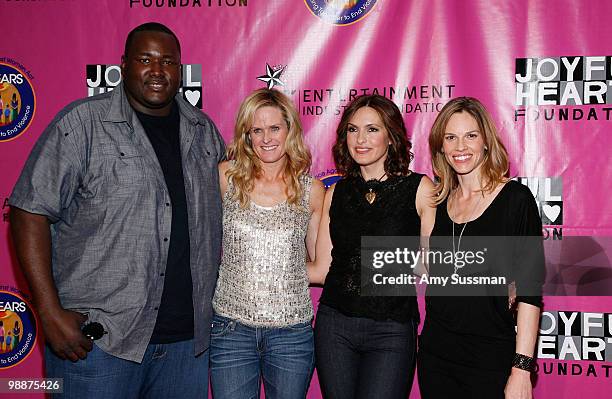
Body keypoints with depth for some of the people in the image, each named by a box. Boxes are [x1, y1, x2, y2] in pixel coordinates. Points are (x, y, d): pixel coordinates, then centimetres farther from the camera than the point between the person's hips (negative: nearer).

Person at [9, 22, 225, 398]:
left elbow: (219, 212, 20)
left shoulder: (204, 130, 9)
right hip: (96, 339, -4)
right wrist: (50, 313, -14)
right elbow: (31, 212, -9)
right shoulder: (81, 122, -6)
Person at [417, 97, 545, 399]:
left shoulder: (515, 198, -8)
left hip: (491, 361, -4)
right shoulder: (438, 202, 6)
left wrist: (522, 368, -16)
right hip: (435, 355, 4)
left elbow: (529, 289, -11)